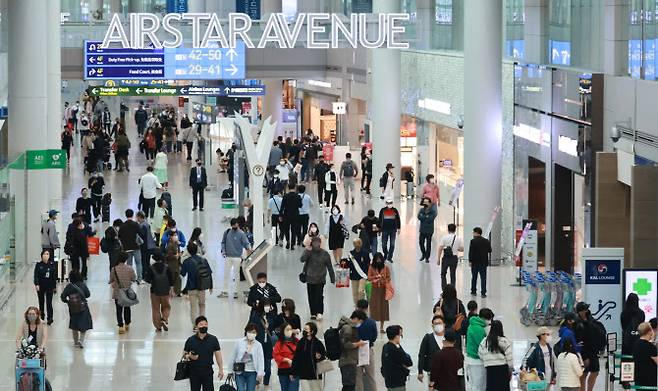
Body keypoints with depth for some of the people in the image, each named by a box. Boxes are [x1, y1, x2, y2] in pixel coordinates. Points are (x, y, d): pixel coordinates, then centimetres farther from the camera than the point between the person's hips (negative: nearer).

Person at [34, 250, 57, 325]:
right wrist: (36, 284, -22)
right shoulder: (38, 265, -5)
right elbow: (36, 275, -9)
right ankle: (41, 314, 34)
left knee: (49, 302, -6)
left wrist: (54, 286, 5)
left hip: (49, 286, -1)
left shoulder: (52, 265, -2)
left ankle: (50, 317, -2)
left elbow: (54, 276, 3)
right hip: (41, 286, 1)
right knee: (41, 301, 14)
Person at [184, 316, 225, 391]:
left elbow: (218, 354, 4)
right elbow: (184, 353, 7)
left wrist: (221, 369, 0)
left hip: (207, 371, -1)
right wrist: (189, 356, -16)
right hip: (194, 372, 1)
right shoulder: (190, 340, 2)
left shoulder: (213, 339, 2)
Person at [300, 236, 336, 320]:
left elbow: (329, 267, 5)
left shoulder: (324, 254, -3)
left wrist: (333, 278, 7)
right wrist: (308, 250, -24)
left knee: (319, 296, -12)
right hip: (310, 279, 2)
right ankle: (313, 313, 17)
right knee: (311, 297, 6)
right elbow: (302, 259, -19)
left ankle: (319, 312, -7)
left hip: (320, 279, -2)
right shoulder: (309, 252, -2)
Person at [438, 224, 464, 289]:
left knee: (443, 274, 10)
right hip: (454, 258, 2)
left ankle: (444, 290, 0)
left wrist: (439, 259, -4)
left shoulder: (444, 237, -8)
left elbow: (440, 248, -10)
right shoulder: (458, 238, -1)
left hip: (446, 257, -2)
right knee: (453, 275, 12)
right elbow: (461, 249, 3)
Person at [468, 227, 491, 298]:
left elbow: (471, 252, -13)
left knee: (474, 277, 13)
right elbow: (489, 250, 5)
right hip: (484, 262, 2)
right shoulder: (486, 241, 0)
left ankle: (473, 291, 20)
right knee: (483, 278, 2)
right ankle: (483, 293, -3)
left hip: (475, 262, -2)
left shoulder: (473, 241, -11)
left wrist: (470, 261, -9)